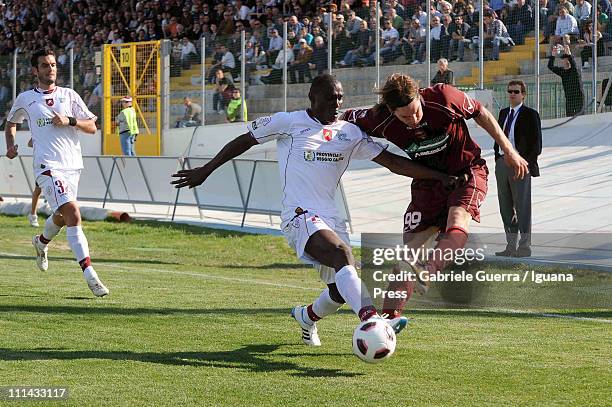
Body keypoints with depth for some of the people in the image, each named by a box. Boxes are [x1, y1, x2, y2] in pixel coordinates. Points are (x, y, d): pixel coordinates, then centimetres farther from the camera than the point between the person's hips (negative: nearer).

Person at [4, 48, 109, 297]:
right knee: (73, 214, -21)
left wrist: (70, 121, -11)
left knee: (61, 216, 19)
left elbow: (92, 127, 6)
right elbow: (11, 123, 24)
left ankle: (41, 242, 55)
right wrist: (11, 144, 7)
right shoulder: (25, 99, 5)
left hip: (73, 165, 4)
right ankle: (89, 274, -24)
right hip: (48, 167, -4)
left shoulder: (69, 96, 8)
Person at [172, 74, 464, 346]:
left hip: (331, 219, 7)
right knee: (343, 253, -32)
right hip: (299, 217, -6)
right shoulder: (289, 122, 1)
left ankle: (306, 317, 40)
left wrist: (440, 177, 3)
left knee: (340, 292, 6)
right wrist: (206, 170, 12)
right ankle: (372, 321, -49)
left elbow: (393, 162, 11)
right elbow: (243, 141, 11)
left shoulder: (350, 133, 13)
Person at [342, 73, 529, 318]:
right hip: (427, 182, 3)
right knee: (410, 249, -7)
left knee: (457, 223, -33)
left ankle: (427, 272, -57)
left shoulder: (443, 98, -25)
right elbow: (347, 118, 1)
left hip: (467, 171, -2)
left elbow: (480, 114, -7)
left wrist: (508, 151, -2)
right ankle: (390, 316, -4)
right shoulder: (381, 122, -20)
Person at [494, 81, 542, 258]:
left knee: (522, 206, -4)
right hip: (502, 164, 7)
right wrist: (498, 158, 9)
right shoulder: (503, 113, 14)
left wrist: (527, 164, -12)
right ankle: (510, 246, 14)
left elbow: (536, 144, -6)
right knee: (506, 207, 8)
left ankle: (525, 247, 1)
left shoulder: (530, 115, -4)